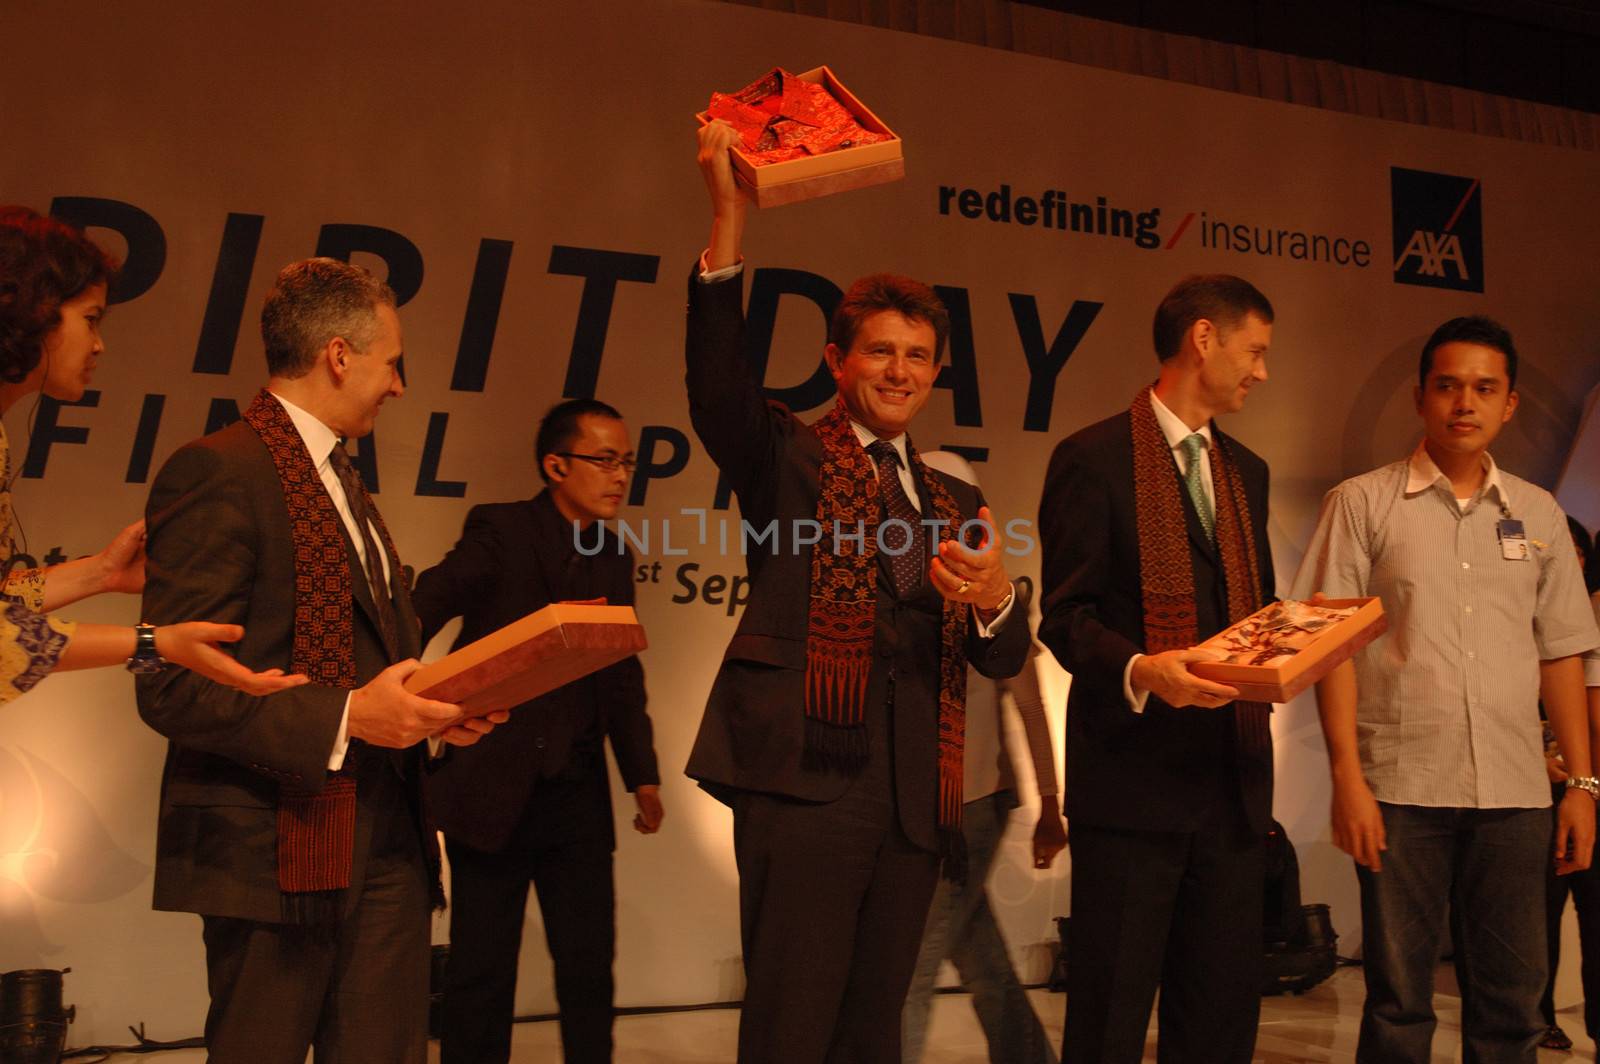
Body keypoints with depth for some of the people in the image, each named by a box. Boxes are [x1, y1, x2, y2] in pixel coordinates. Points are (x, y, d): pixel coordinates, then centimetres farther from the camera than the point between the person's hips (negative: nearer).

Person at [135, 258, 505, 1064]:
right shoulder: (219, 471, -11)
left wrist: (431, 707, 5)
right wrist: (347, 717, -22)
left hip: (385, 844, 8)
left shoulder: (344, 482, 19)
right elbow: (172, 687, -17)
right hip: (278, 849, -8)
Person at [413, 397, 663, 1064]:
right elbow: (417, 614, -16)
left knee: (589, 965, 8)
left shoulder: (614, 558, 11)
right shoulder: (500, 532, -7)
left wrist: (641, 773, 14)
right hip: (493, 786, -5)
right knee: (482, 972, 3)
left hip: (577, 793, 5)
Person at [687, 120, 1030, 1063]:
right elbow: (718, 385, -16)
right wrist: (730, 221, -26)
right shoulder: (786, 457, 6)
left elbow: (1005, 659, 12)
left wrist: (995, 599, -12)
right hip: (805, 779, -5)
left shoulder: (956, 501, 19)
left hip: (915, 799, 5)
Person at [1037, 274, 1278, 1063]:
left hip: (1232, 776, 7)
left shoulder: (1247, 471, 17)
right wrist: (1139, 670, -26)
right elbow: (1065, 616, -8)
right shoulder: (1094, 458, -5)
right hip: (1133, 773, -7)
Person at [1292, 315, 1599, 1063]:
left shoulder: (1538, 515, 12)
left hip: (1514, 791, 3)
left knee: (1511, 1003, 8)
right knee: (1397, 1002, 4)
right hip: (1401, 789, -3)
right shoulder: (1361, 504, 1)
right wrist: (1346, 776, -10)